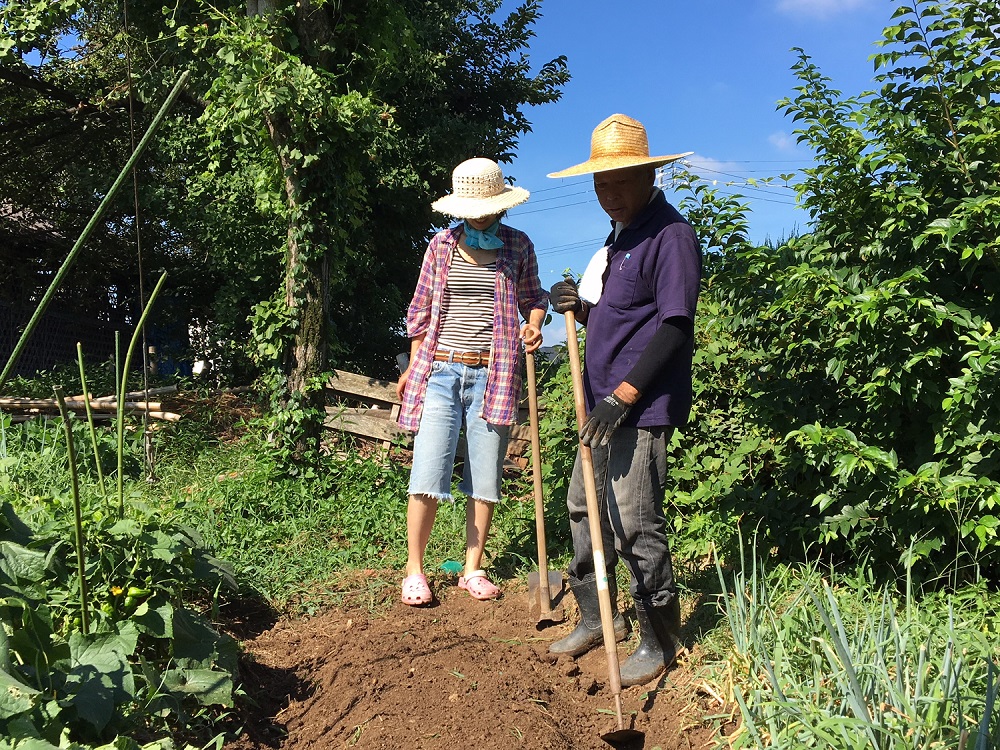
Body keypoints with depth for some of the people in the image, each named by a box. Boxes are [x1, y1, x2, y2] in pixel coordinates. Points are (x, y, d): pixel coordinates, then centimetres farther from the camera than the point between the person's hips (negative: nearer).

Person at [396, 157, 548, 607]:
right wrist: (413, 367, 11)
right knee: (427, 476, -6)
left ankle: (473, 570, 19)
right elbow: (421, 309, 14)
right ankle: (414, 570, 9)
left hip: (493, 374, 1)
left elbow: (532, 297, 19)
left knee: (484, 479, 5)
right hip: (440, 371, 0)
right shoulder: (441, 245, 9)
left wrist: (534, 325, -3)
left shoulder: (518, 246, 8)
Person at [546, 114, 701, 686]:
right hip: (606, 402, 10)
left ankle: (660, 642, 14)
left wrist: (623, 394, -22)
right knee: (585, 507, 15)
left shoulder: (671, 235, -11)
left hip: (643, 408, -9)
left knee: (634, 524, -4)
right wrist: (582, 308, 1)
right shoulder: (621, 236, 18)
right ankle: (596, 617, 31)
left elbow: (675, 326, -18)